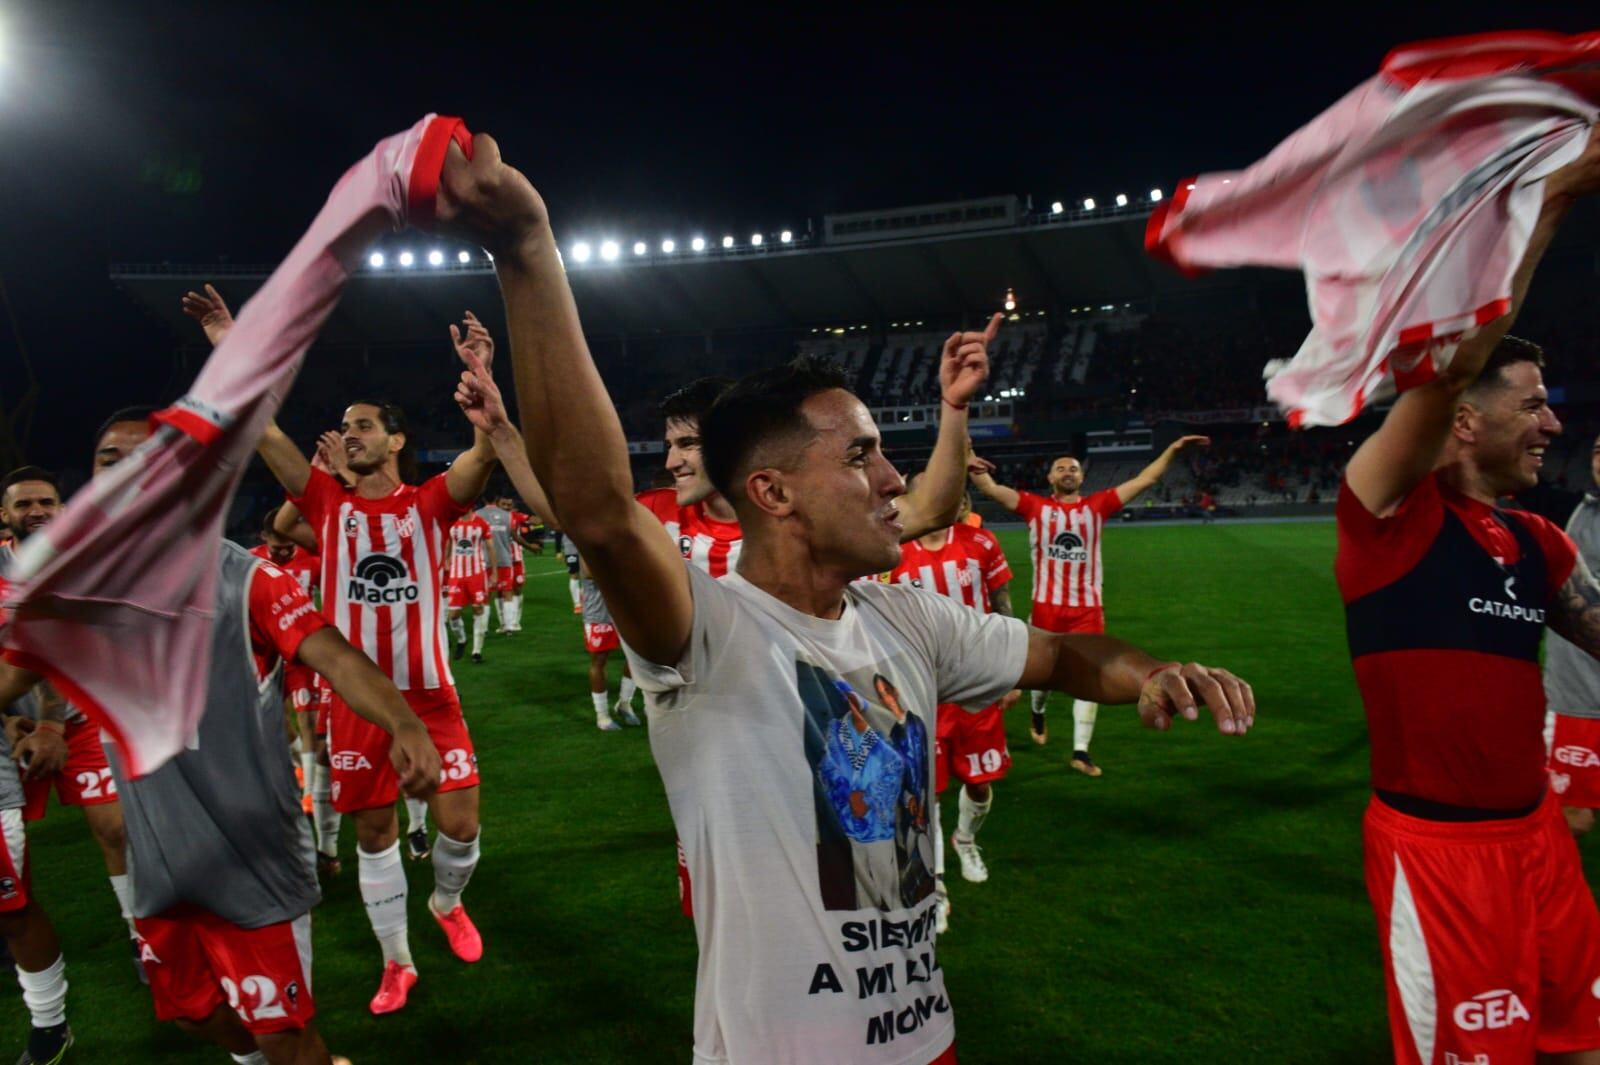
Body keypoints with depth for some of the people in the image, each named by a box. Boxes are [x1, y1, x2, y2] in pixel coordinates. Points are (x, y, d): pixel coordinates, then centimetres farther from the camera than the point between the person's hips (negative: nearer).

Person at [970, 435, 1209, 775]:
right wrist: (972, 467, -27)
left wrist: (1172, 450, -3)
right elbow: (990, 489, -9)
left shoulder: (1097, 505, 4)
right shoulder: (1035, 506, 0)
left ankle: (1080, 751, 10)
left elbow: (1144, 481, 5)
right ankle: (1038, 714, 47)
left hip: (1088, 608, 1)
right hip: (1046, 607, -1)